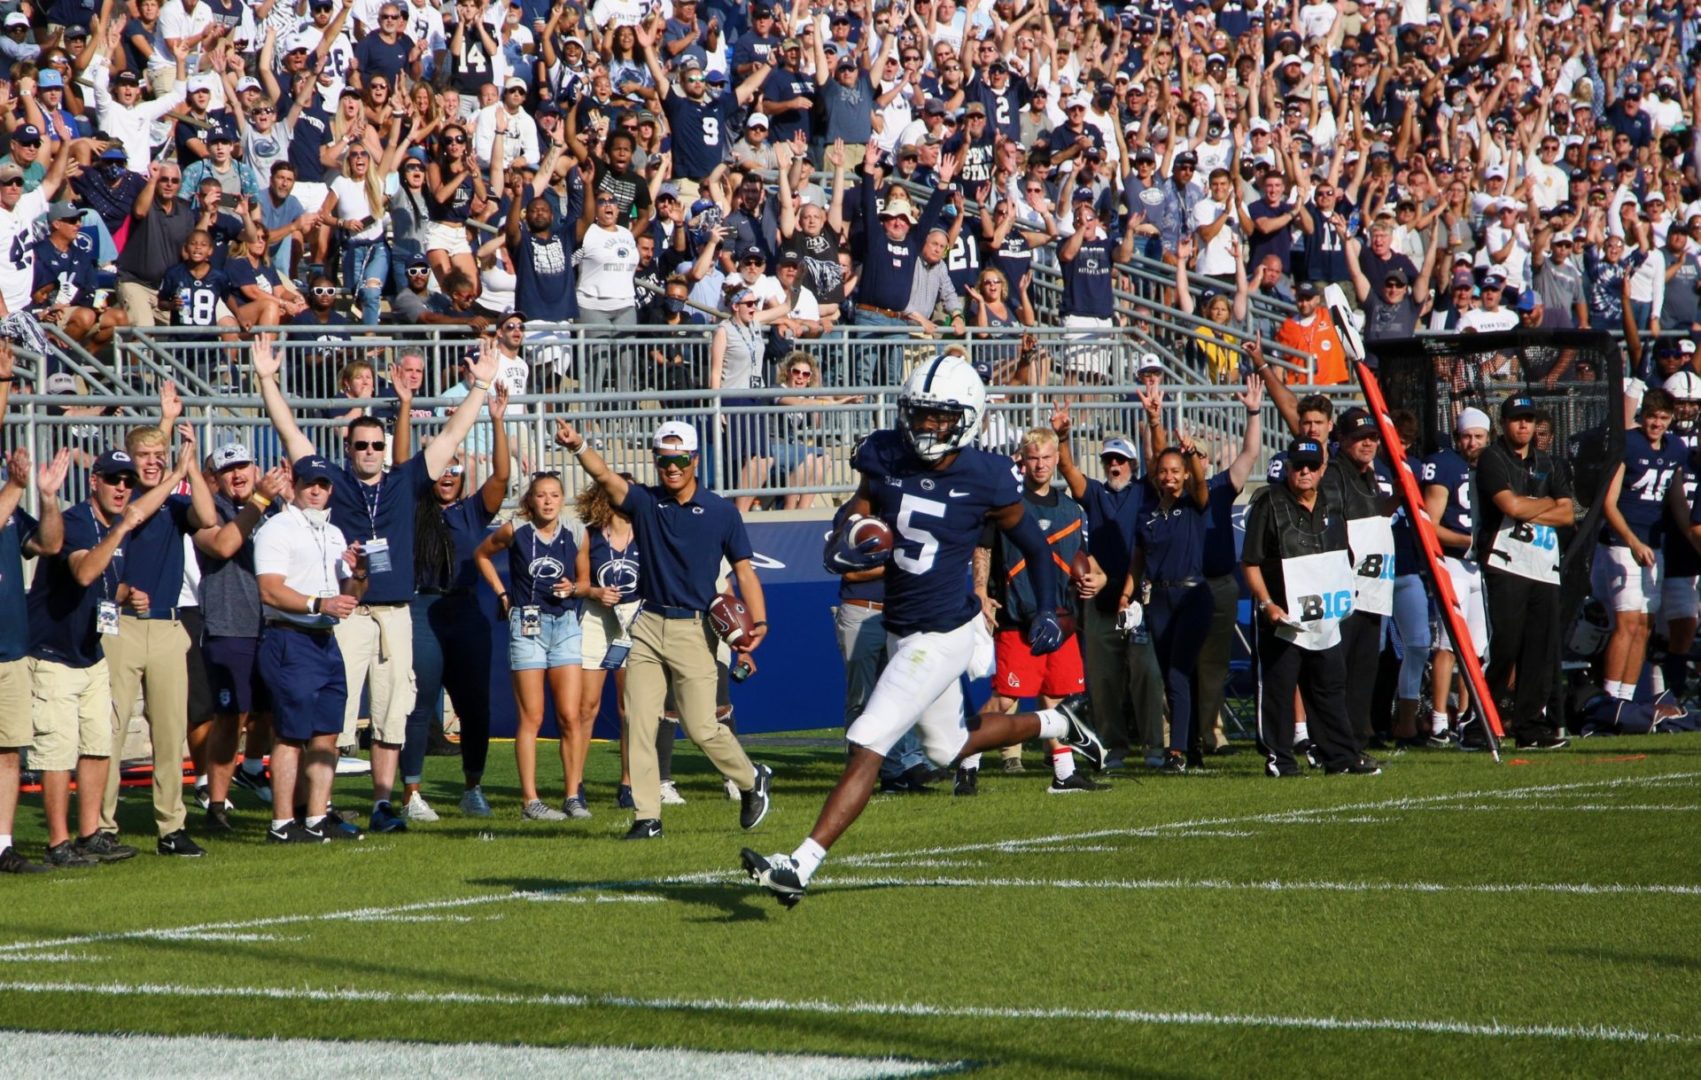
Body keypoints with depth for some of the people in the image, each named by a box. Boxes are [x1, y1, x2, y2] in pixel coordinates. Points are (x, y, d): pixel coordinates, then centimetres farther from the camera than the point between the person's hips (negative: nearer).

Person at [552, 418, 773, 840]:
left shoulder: (721, 512, 0)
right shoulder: (644, 501, 2)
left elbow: (743, 569, 1)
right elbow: (605, 476, -16)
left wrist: (758, 622, -13)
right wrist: (578, 447, -37)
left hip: (694, 628, -3)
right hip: (649, 626, 3)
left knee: (702, 727, -4)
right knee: (637, 724, -2)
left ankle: (753, 779, 22)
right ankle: (646, 817, 4)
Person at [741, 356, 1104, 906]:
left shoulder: (986, 481, -13)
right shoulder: (885, 459, -3)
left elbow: (1034, 545, 2)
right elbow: (857, 513, 11)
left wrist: (1047, 611, -6)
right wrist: (845, 545, -12)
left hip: (941, 637, -7)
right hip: (900, 629, 7)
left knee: (866, 748, -13)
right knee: (950, 746, 25)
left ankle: (801, 866, -12)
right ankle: (1056, 724, 48)